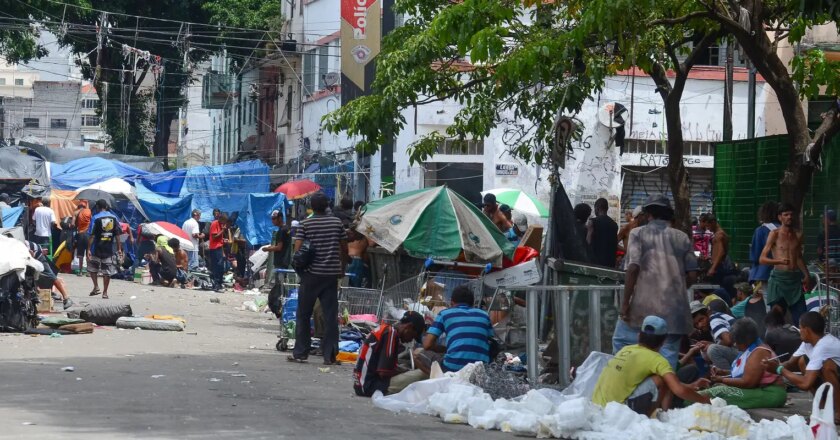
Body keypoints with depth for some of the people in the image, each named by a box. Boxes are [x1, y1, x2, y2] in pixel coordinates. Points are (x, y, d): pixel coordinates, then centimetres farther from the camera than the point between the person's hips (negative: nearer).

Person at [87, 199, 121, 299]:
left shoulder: (95, 218, -6)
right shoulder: (114, 218, 4)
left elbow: (92, 235, -10)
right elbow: (117, 234, 4)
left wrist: (89, 249, -9)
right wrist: (119, 248, 10)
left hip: (97, 248, -2)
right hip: (110, 249, 2)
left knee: (92, 268, 16)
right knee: (107, 270, 6)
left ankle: (96, 286, 4)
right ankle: (105, 292, 7)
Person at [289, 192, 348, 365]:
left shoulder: (305, 224, -4)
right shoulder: (337, 223, 3)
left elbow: (298, 249, -10)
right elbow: (344, 248, 7)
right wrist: (342, 268, 18)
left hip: (311, 273, -2)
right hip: (332, 273, 2)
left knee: (303, 314, 8)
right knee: (331, 315, 3)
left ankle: (300, 352, 10)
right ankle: (330, 355, 0)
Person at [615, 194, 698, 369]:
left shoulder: (638, 234, 2)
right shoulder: (682, 237, 11)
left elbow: (633, 268, -10)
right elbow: (692, 274, 9)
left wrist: (625, 302, -6)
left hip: (643, 307, -3)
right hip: (674, 309, 3)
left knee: (621, 342, 14)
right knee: (668, 356, 3)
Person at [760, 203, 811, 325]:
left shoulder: (798, 235, 13)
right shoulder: (775, 234, -2)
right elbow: (762, 259, -7)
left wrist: (806, 275, 18)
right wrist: (779, 261, -23)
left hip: (795, 278, 4)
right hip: (779, 278, -4)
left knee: (801, 317, -4)